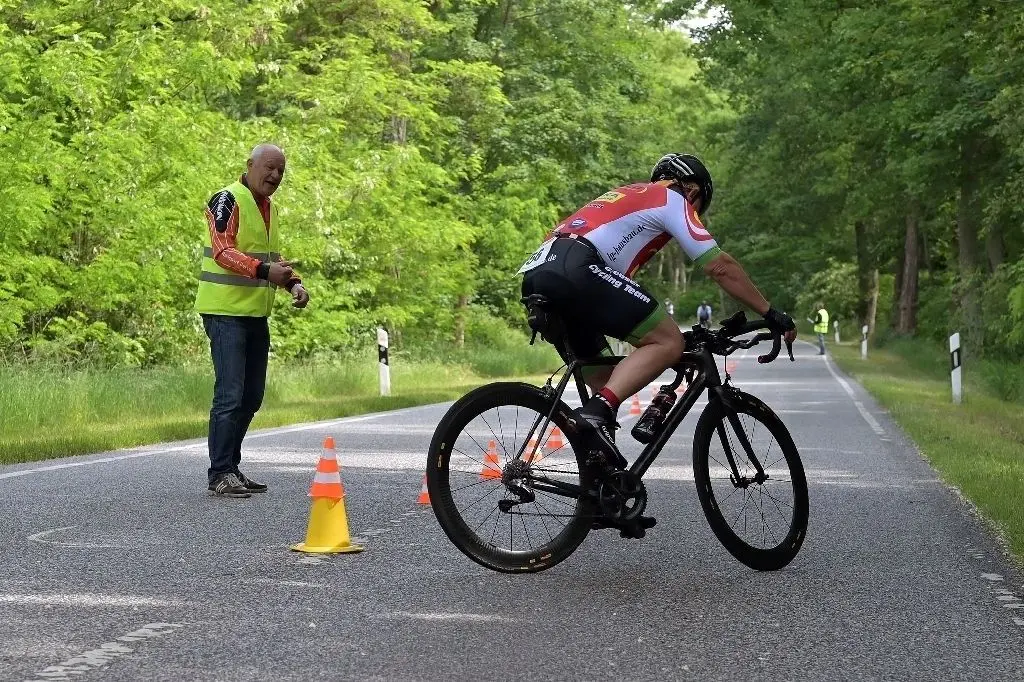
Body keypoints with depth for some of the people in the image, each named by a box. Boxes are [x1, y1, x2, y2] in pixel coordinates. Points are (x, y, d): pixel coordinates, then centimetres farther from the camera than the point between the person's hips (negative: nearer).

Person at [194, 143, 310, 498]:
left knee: (251, 398, 12)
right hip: (226, 312, -9)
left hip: (256, 314, 9)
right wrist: (264, 270, -33)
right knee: (230, 395, -11)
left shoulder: (270, 207, 18)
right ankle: (220, 474, -7)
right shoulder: (228, 200, -9)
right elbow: (223, 251, -20)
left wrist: (293, 282, 10)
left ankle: (231, 467, 21)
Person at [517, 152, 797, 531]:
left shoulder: (625, 196, 38)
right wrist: (772, 314, 13)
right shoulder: (672, 200, 14)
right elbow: (721, 266, 7)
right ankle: (596, 413, -20)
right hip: (574, 270, -9)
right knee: (668, 342, -4)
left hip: (536, 277, 9)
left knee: (605, 383, 18)